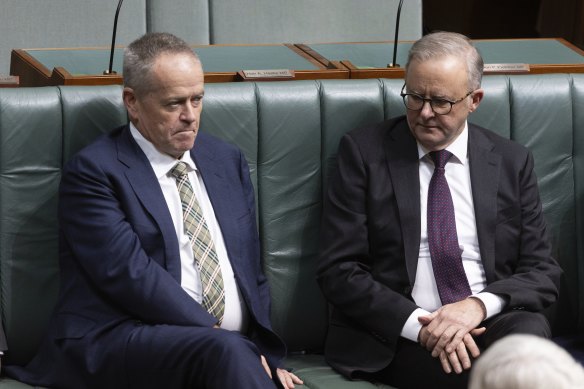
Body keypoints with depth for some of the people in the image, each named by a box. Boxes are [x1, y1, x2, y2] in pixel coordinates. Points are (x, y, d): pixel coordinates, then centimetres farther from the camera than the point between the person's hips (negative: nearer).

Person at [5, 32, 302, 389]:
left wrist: (263, 350, 8)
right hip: (119, 343, -5)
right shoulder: (94, 171, 0)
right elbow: (129, 272, -12)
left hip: (235, 344, 6)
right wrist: (217, 333, -14)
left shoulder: (228, 161, 20)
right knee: (226, 351, -35)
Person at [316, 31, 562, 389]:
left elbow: (543, 271, 8)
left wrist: (480, 304, -13)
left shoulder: (512, 162, 11)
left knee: (529, 329, -32)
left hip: (491, 320, 4)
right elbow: (338, 270, -1)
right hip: (395, 337, -4)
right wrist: (418, 323, -16)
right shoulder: (364, 152, 4)